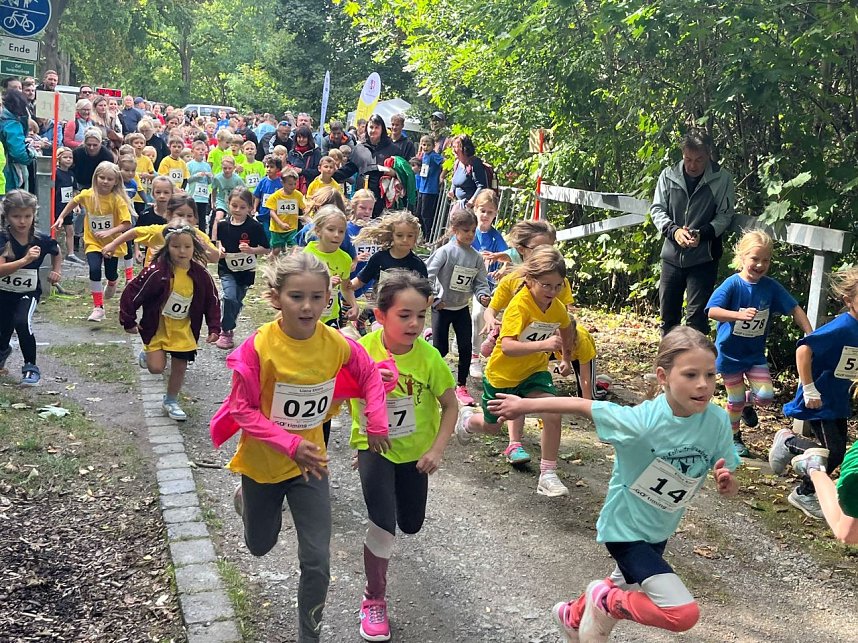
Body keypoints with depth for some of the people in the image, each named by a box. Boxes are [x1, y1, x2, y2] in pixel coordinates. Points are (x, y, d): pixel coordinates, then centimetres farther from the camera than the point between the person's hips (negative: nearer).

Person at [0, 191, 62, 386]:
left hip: (28, 292, -1)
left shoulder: (41, 240, -13)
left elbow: (57, 252, 12)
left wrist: (57, 271, 1)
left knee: (21, 322, -29)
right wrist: (26, 260, -42)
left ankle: (31, 367, -10)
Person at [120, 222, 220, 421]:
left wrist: (214, 328, -3)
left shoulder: (201, 275, -10)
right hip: (157, 327, -3)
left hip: (183, 330, 3)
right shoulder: (157, 272, -22)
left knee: (180, 367, 9)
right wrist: (128, 321, -9)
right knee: (157, 367, -11)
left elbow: (212, 302, 2)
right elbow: (132, 293, -14)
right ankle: (148, 354, 25)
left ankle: (171, 402, 32)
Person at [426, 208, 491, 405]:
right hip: (442, 307, -4)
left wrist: (483, 296, -18)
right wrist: (434, 298, -16)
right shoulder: (445, 251, -15)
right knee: (441, 349, -2)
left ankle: (461, 386, 15)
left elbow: (480, 282, 2)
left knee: (466, 347, 2)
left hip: (462, 308, 4)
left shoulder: (476, 257, -1)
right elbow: (428, 274, -16)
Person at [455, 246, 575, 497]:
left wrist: (566, 359, 20)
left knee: (553, 415, -22)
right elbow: (507, 346, -42)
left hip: (534, 371, 4)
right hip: (502, 374, -4)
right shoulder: (519, 304, -31)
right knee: (491, 427, 17)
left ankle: (548, 475, -8)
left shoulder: (557, 307, -10)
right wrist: (543, 345, -53)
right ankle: (467, 418, 54)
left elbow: (566, 328, 15)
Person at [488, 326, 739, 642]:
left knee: (628, 587, 31)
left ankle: (572, 616, 62)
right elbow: (580, 405, -20)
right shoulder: (641, 421, -33)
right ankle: (604, 601, 7)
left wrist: (726, 483, -31)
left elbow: (729, 487, -7)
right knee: (683, 613, -20)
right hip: (625, 527, -6)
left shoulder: (718, 420, -19)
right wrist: (525, 405, -11)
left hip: (660, 530, 7)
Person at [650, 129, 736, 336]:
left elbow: (724, 215, -3)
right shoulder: (669, 176, 0)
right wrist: (674, 230, -15)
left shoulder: (722, 179, -5)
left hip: (703, 258, -3)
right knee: (668, 312, 14)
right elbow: (657, 209, 3)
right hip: (671, 255, 3)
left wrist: (702, 233, -20)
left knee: (697, 316, -3)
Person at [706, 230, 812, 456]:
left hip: (755, 353, 4)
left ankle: (748, 402, 29)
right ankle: (734, 437, 32)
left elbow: (794, 309, -1)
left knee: (765, 396, -7)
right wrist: (739, 314, -46)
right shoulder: (732, 284, -19)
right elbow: (712, 311, -31)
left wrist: (810, 334, -11)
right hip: (730, 352, -3)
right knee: (735, 400, 8)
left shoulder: (771, 287, -7)